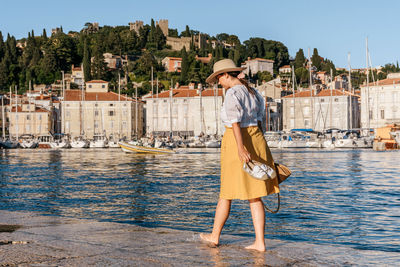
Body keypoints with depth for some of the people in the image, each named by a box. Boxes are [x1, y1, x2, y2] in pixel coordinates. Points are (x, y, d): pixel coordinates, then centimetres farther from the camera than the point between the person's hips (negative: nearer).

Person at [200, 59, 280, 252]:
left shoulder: (233, 93, -11)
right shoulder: (252, 92, 14)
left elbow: (235, 122, -21)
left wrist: (240, 148, -28)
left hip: (237, 141, -7)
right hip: (257, 140, 7)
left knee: (227, 193, 7)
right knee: (254, 196, 6)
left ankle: (215, 236, 21)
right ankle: (260, 242, 3)